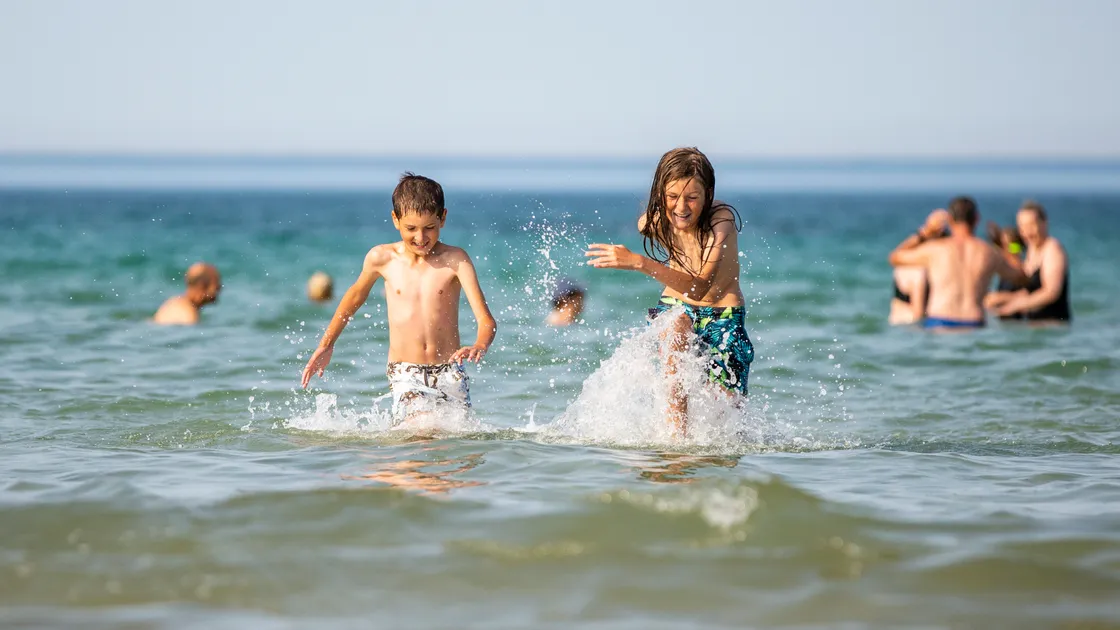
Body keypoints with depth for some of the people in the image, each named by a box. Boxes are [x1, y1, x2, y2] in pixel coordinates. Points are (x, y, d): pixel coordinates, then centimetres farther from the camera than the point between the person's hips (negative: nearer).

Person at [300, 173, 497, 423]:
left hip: (449, 374, 1)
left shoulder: (455, 260, -7)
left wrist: (480, 346, -38)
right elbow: (356, 295, 21)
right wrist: (326, 344, 26)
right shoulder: (381, 258, -1)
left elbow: (486, 320, -15)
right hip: (405, 375, -1)